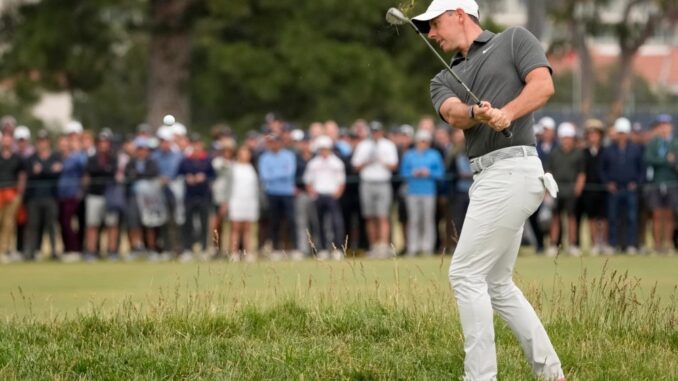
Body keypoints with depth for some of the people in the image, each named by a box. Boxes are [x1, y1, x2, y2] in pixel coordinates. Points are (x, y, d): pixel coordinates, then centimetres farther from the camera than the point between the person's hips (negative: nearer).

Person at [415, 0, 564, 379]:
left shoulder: (514, 40, 5)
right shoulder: (445, 79, 20)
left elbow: (543, 85, -11)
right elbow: (454, 114, -2)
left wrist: (507, 113, -28)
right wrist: (477, 113, -25)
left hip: (511, 170, -8)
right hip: (489, 177, 8)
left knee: (466, 274, -11)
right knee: (496, 284, 10)